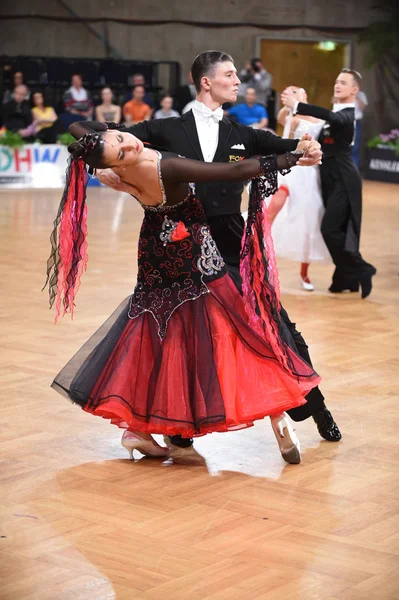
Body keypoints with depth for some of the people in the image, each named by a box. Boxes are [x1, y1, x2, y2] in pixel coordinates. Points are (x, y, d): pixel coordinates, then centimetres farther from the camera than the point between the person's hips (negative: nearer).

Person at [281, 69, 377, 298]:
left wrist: (297, 105, -44)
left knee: (330, 229, -15)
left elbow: (330, 116, -37)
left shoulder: (346, 115, -17)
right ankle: (348, 278, 19)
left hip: (343, 182, -9)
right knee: (339, 231, 11)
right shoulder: (338, 113, 15)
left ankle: (361, 270, -2)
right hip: (333, 180, 9)